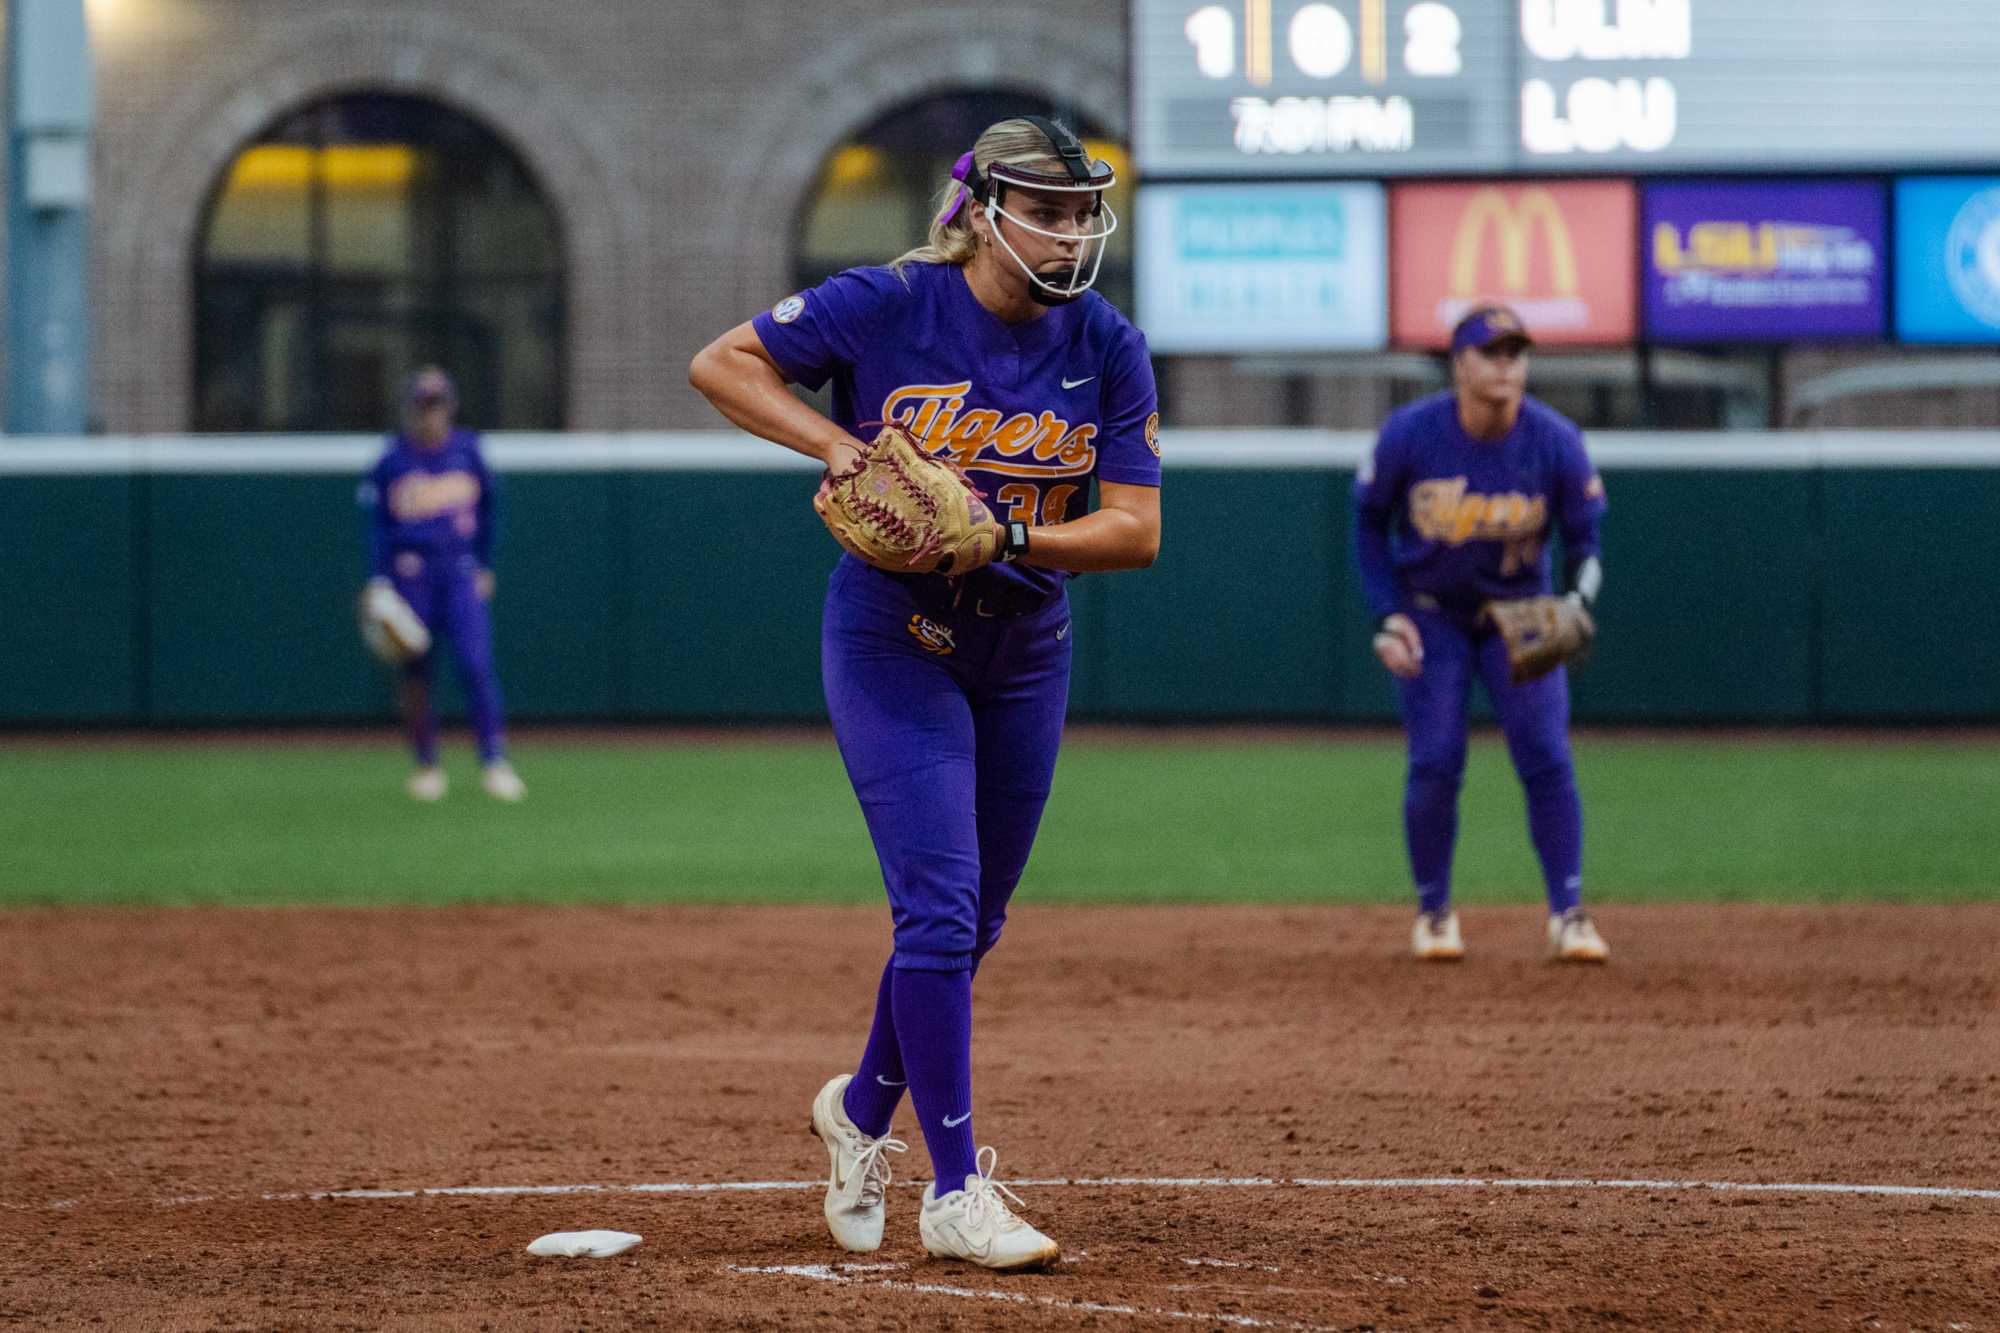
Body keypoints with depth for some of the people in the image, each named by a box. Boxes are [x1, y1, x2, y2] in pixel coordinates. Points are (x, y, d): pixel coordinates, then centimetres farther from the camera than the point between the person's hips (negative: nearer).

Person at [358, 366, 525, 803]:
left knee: (476, 664, -13)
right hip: (410, 573, 0)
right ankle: (427, 766, 14)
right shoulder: (392, 460, 0)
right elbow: (376, 525, 2)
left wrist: (485, 565, 12)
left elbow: (489, 507, 15)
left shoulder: (467, 450, 4)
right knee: (415, 671, 3)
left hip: (461, 573, 0)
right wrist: (378, 583, -7)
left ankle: (495, 762, -12)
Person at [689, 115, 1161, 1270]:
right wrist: (833, 443, -20)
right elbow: (722, 363, -5)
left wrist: (1002, 536, -25)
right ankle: (956, 1191, -11)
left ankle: (864, 1109, 40)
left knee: (969, 921, 14)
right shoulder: (885, 309, -13)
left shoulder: (1107, 347, -5)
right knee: (939, 904, -14)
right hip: (891, 642, -4)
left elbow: (1136, 529, -9)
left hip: (1025, 654, 5)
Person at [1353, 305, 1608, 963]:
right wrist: (1387, 616, -12)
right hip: (1430, 613, -1)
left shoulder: (1556, 442, -18)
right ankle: (1433, 910, 11)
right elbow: (1368, 522, -4)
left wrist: (1577, 602, -27)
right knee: (1435, 764, -7)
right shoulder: (1409, 434, -19)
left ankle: (1567, 913, -4)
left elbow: (1584, 539, -7)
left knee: (1546, 757, -10)